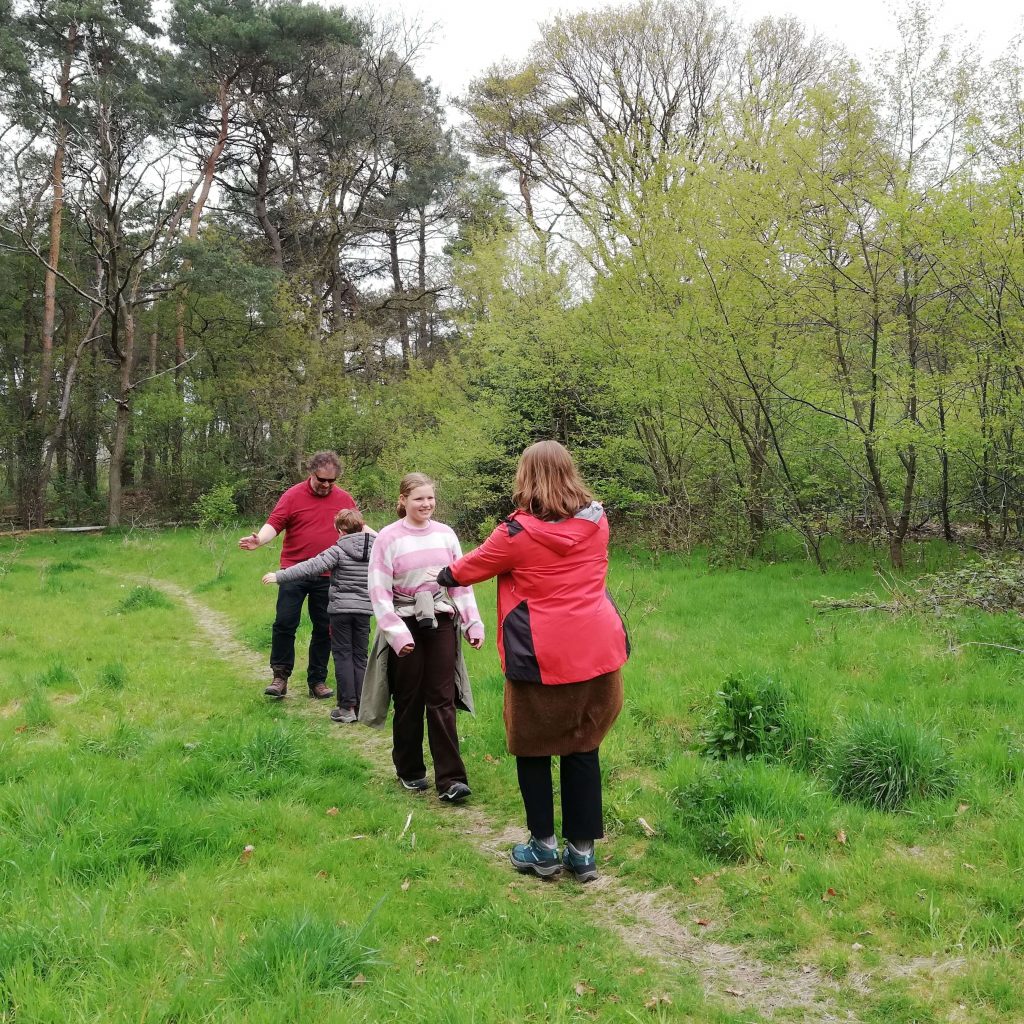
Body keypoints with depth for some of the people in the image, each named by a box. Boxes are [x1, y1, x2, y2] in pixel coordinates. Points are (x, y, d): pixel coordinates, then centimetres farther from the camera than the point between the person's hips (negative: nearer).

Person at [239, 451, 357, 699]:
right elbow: (274, 523, -11)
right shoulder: (293, 496, -3)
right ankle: (280, 677, 8)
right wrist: (259, 539, -29)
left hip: (327, 577, 2)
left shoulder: (344, 499, 6)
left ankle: (317, 681, 17)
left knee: (323, 629, 7)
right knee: (285, 623, -5)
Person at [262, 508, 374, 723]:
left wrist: (279, 576, -16)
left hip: (340, 609, -4)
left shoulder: (338, 550, -10)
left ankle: (347, 707, 1)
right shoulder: (376, 549, 3)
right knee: (360, 657, 10)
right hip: (364, 610, 4)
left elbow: (311, 567, -18)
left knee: (342, 656, 3)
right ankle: (361, 706, 10)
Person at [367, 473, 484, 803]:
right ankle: (409, 770, 25)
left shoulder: (445, 534, 4)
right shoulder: (388, 538, -7)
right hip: (406, 626, -2)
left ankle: (450, 778, -1)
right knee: (409, 701, 9)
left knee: (442, 700, -1)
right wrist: (396, 632, -16)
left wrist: (473, 623, 4)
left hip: (441, 624, 2)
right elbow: (379, 591, -8)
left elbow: (462, 581, 9)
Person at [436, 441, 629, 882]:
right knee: (583, 749, 13)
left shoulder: (518, 533, -11)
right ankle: (583, 850, 18)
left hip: (542, 659, -4)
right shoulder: (596, 520, 2)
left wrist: (444, 575, 26)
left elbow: (469, 567, 5)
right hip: (597, 652, 4)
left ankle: (544, 849, 20)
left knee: (533, 750, 13)